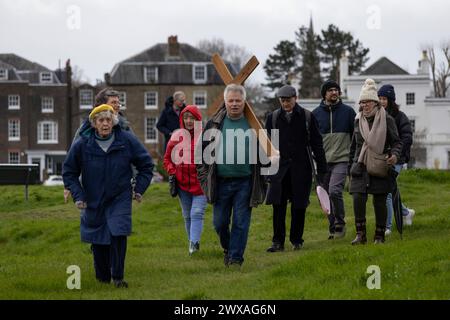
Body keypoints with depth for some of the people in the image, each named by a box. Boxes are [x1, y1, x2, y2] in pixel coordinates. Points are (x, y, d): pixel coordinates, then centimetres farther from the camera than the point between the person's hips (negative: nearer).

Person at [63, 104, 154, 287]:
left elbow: (146, 164, 8)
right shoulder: (82, 145, -8)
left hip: (120, 199, -1)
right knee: (98, 241, 6)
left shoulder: (127, 140, -7)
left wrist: (139, 189, 3)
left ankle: (117, 277, -5)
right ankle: (102, 277, 26)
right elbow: (69, 172, 6)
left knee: (118, 234, -16)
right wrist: (77, 195, -2)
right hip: (93, 202, 1)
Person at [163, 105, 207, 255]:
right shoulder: (177, 136, 6)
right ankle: (192, 245, 22)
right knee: (187, 216, 12)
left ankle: (194, 243, -21)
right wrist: (172, 172, 0)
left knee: (197, 214, -14)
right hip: (182, 184, 4)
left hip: (200, 183, -4)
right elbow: (167, 158, 16)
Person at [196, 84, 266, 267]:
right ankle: (227, 249, 32)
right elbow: (203, 149, 12)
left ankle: (236, 258, 7)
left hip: (244, 182, -1)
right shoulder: (214, 124, 4)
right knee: (219, 223, 7)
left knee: (241, 223, -1)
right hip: (220, 182, 1)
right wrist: (204, 174, 5)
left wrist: (260, 182, 6)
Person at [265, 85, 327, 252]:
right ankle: (278, 241, 1)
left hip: (301, 169, -1)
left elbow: (317, 144, 3)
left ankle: (296, 240, 16)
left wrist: (321, 169, 0)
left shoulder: (307, 117, 1)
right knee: (278, 205, -5)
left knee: (298, 206, 3)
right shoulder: (273, 118, 6)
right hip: (279, 168, 1)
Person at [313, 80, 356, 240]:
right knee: (326, 196, 6)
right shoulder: (316, 113, 6)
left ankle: (340, 223, -5)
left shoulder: (348, 111, 3)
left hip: (341, 160, -3)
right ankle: (333, 227, 17)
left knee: (335, 191, -20)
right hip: (323, 162, 3)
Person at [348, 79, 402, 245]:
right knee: (358, 198, -13)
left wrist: (395, 155, -18)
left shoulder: (387, 120, -1)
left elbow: (397, 142, 3)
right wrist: (351, 167, 20)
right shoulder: (358, 120, 11)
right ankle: (360, 234, -5)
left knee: (379, 202, 2)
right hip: (360, 167, 3)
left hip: (380, 168, -3)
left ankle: (379, 236, 15)